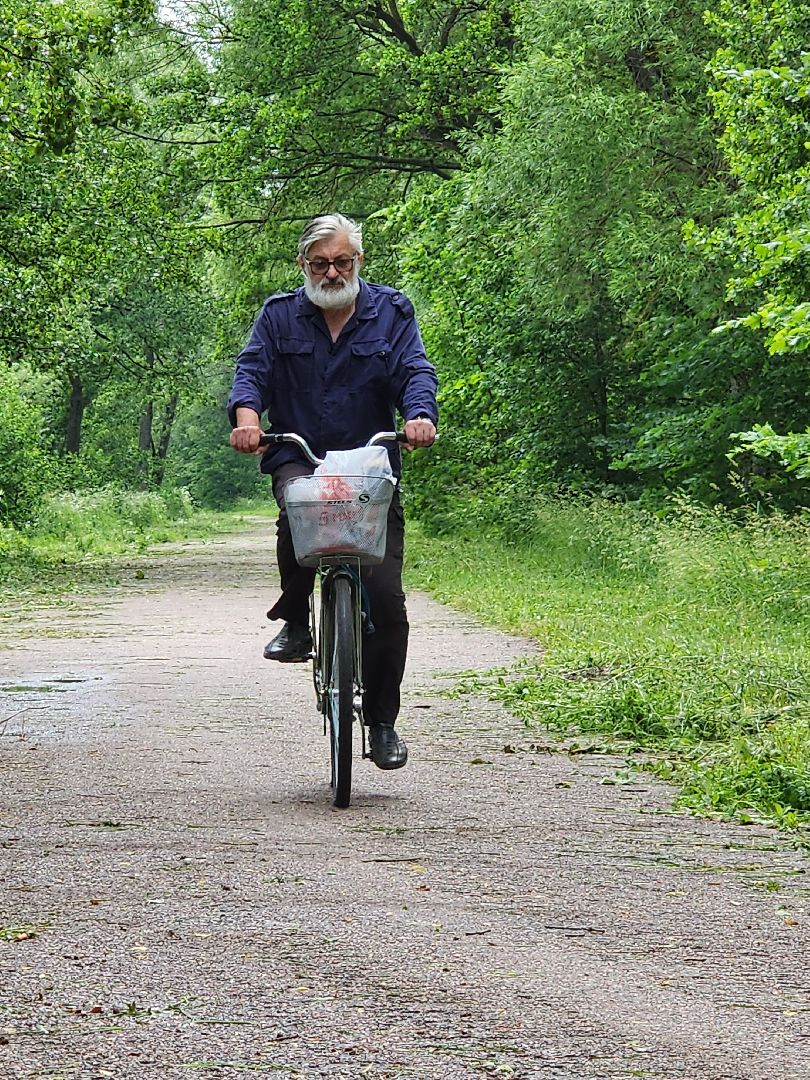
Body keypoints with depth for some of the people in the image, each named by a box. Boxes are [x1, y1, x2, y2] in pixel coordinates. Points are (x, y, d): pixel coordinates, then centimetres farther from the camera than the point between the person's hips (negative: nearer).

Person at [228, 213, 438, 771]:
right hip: (299, 461, 0)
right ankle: (295, 620, -14)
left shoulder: (391, 312, 9)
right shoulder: (280, 315, 11)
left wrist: (420, 414, -24)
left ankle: (383, 723, 4)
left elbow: (415, 369, -2)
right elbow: (253, 368, 0)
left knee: (386, 597, -8)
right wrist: (247, 414, -22)